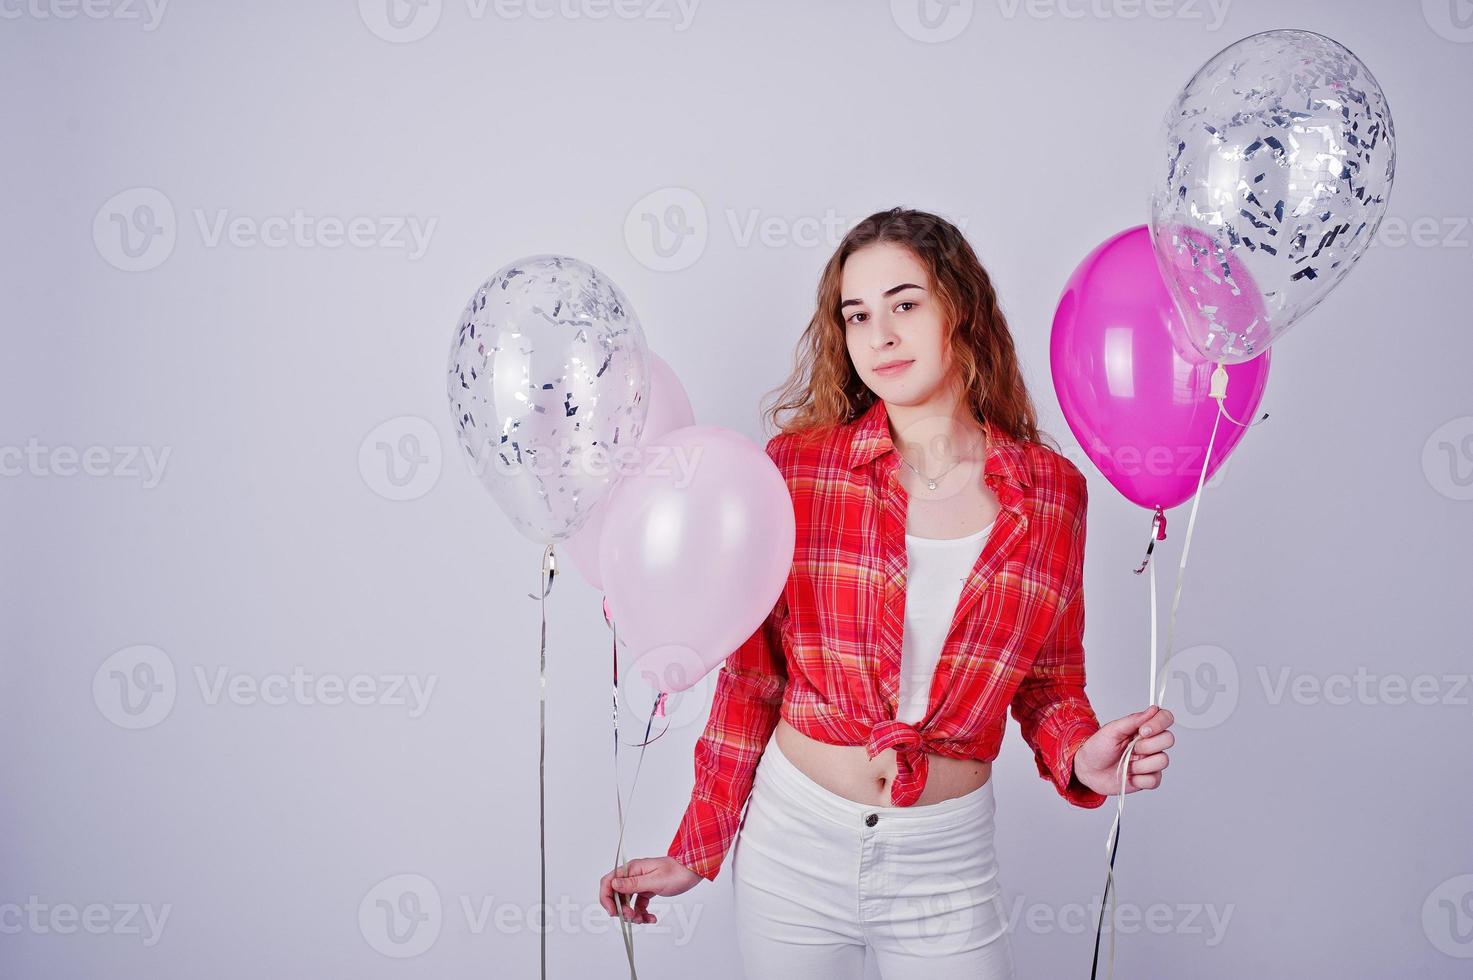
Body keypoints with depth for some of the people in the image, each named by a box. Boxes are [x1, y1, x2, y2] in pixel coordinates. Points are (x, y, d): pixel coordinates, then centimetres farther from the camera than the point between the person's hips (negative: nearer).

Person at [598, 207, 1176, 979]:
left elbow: (1050, 683, 5)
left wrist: (1081, 758, -16)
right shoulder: (799, 465, -9)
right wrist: (696, 852, 1)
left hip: (944, 860, 1)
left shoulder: (1052, 492, -5)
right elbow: (751, 672, -3)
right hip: (795, 839, 0)